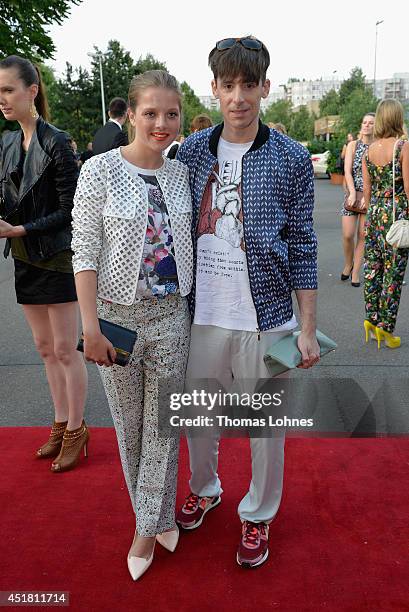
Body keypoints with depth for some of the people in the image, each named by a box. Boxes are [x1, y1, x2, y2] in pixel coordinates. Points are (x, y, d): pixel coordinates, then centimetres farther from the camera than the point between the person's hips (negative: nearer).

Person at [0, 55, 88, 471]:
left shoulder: (56, 143, -13)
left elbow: (68, 210, -15)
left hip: (56, 258, -7)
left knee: (65, 350, 3)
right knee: (45, 348, 14)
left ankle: (75, 430, 20)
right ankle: (61, 423, 30)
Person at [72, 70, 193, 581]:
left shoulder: (181, 173, 4)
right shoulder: (100, 171, -8)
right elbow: (84, 252, -10)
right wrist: (91, 327, -14)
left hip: (172, 313, 3)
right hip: (118, 314, -2)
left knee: (162, 423, 9)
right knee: (129, 424, 12)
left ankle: (150, 525, 29)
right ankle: (156, 516, 37)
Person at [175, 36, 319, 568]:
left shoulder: (291, 159, -4)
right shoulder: (191, 151, 3)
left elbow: (301, 249, -2)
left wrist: (308, 329, -3)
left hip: (265, 318, -2)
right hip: (201, 315, 3)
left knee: (266, 426, 12)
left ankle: (258, 516, 37)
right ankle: (204, 489, 47)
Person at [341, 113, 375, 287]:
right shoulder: (353, 145, 5)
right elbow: (347, 171, -3)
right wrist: (352, 192, -15)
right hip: (353, 193, 1)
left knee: (363, 235, 1)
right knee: (347, 235, -5)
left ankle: (355, 271, 12)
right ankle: (347, 264, 21)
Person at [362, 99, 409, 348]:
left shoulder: (369, 149, 6)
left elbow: (367, 188, 10)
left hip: (375, 215, 6)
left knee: (373, 269, 13)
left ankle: (372, 319, 21)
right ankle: (386, 328, 8)